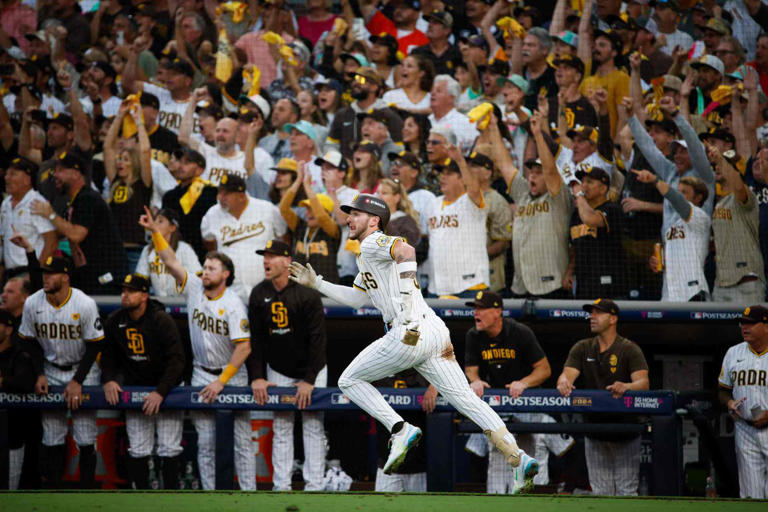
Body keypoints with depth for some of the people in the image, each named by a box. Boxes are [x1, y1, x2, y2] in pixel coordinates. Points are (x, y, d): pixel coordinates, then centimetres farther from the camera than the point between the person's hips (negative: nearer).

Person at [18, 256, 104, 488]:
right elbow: (29, 341, 5)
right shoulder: (32, 303, -9)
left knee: (86, 435, -7)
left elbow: (95, 345, -11)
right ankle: (53, 489, 7)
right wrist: (40, 374, -4)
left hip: (83, 369, -3)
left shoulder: (85, 304, -18)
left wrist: (78, 381, -15)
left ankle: (87, 491, 0)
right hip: (51, 371, 3)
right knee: (52, 435, 1)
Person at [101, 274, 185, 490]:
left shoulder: (162, 321, -17)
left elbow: (177, 359, -20)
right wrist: (108, 379, -5)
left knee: (169, 448, -5)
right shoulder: (114, 322, -1)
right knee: (138, 450, 3)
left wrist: (160, 392, -27)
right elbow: (108, 354, 14)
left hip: (166, 389, -4)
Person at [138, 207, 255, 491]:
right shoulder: (195, 289, -1)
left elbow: (244, 347, -19)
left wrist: (221, 382, -20)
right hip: (201, 375, 4)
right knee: (205, 441, 3)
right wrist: (155, 231, -17)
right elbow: (171, 261, -5)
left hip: (232, 375, -4)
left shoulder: (234, 305, -15)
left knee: (241, 440, -2)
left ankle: (248, 496, 0)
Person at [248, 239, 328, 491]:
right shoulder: (259, 294, -4)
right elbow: (255, 338, -1)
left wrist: (309, 380, -20)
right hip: (278, 371, 3)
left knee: (313, 427, -2)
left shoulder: (307, 295, -17)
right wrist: (257, 376, -9)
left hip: (312, 371, -3)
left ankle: (314, 486, -1)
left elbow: (317, 338, -17)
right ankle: (281, 486, 3)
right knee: (281, 428, 3)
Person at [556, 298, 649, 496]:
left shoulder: (629, 349, -4)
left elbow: (643, 382, -17)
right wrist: (564, 382, -31)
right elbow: (567, 374, -5)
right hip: (595, 433, 4)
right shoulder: (582, 349, 10)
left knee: (626, 493, -5)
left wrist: (626, 387, -41)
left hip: (625, 433, -4)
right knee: (600, 494, 6)